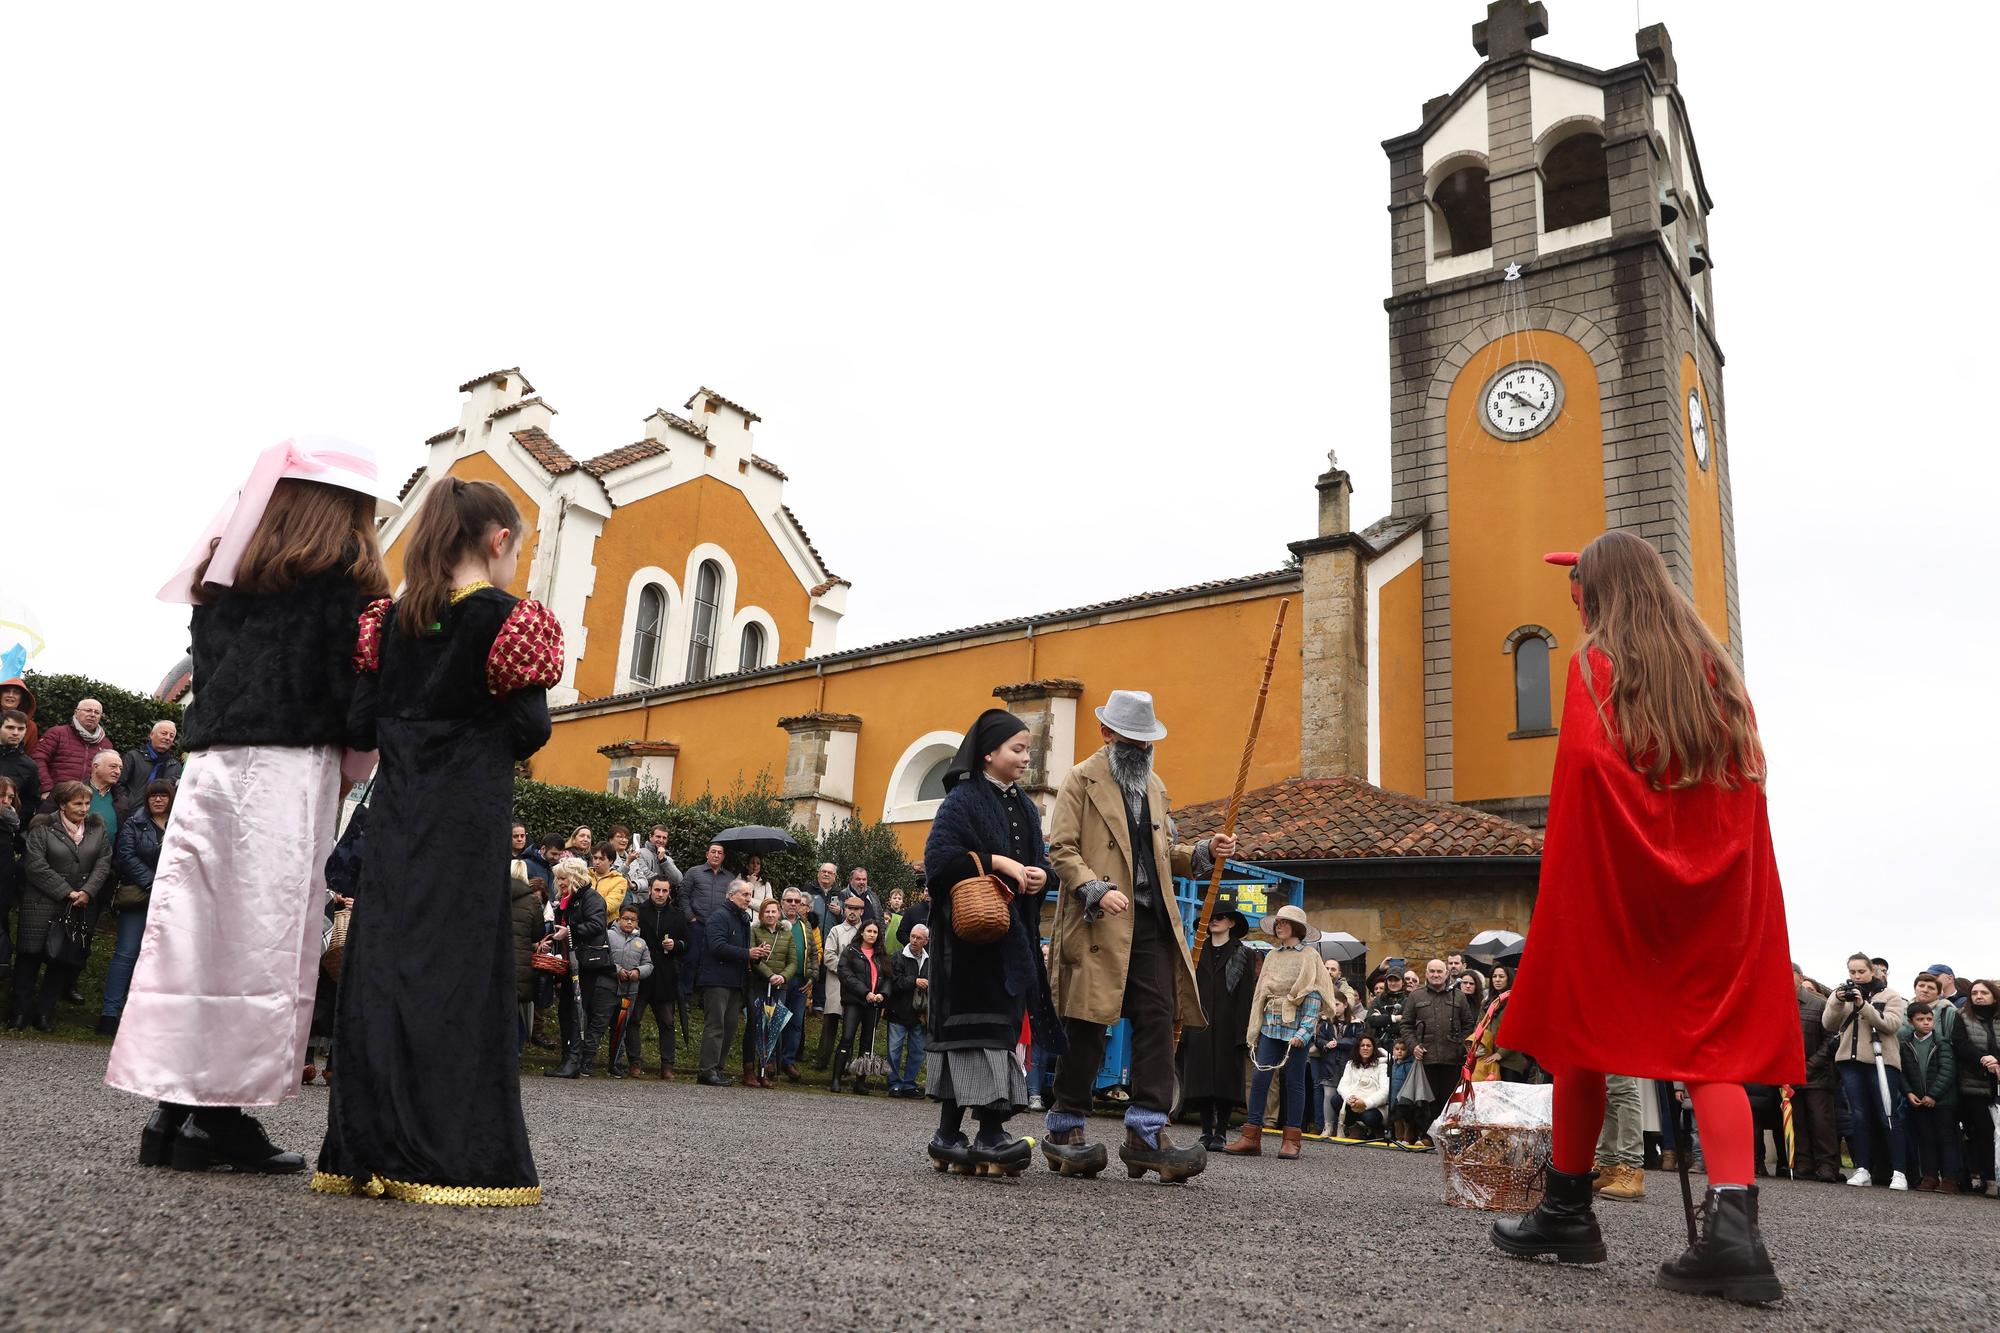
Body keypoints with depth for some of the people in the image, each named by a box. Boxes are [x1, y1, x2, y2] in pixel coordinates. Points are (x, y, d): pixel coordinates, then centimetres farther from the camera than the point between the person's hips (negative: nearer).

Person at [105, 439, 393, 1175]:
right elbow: (350, 677, -9)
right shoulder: (343, 573, -2)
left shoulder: (226, 570, 19)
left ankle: (175, 1105, 9)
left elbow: (204, 663, 18)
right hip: (287, 768, -7)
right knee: (264, 940, -4)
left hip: (210, 762, 7)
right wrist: (355, 752, 4)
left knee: (197, 930, 6)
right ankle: (223, 1114, -1)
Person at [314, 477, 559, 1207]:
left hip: (394, 813, 5)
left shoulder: (391, 618, 10)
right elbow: (528, 731, -10)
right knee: (458, 968, -4)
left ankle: (365, 1148, 13)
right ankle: (449, 1155, -3)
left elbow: (363, 715, 5)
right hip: (467, 818, -5)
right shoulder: (510, 619, -6)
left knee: (382, 961, 8)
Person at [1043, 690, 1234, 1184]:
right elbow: (1061, 848, -7)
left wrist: (1204, 852, 9)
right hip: (1099, 922, -6)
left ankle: (1146, 1134, 0)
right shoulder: (1081, 780, 2)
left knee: (1157, 1022, -3)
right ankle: (1063, 1133, 11)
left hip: (1152, 921, 6)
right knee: (1086, 1028, -1)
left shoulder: (1155, 786, 23)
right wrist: (1096, 890, -21)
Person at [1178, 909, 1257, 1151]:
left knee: (1226, 1078, -2)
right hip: (1200, 1027, 3)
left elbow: (1246, 995, -2)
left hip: (1228, 1029, -3)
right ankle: (1206, 1131, 8)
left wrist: (1243, 1030, -12)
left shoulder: (1243, 955, 6)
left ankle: (1221, 1133, 3)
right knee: (1201, 1078, 1)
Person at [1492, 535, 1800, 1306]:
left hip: (1610, 879, -4)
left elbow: (1583, 760, -17)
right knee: (1713, 1040, 1)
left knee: (1583, 1035, 8)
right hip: (1717, 884, 4)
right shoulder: (1713, 665, 12)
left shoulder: (1595, 663, -4)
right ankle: (1731, 1225, -17)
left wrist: (1566, 868, -7)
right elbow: (1748, 772, 11)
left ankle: (1568, 1214, 16)